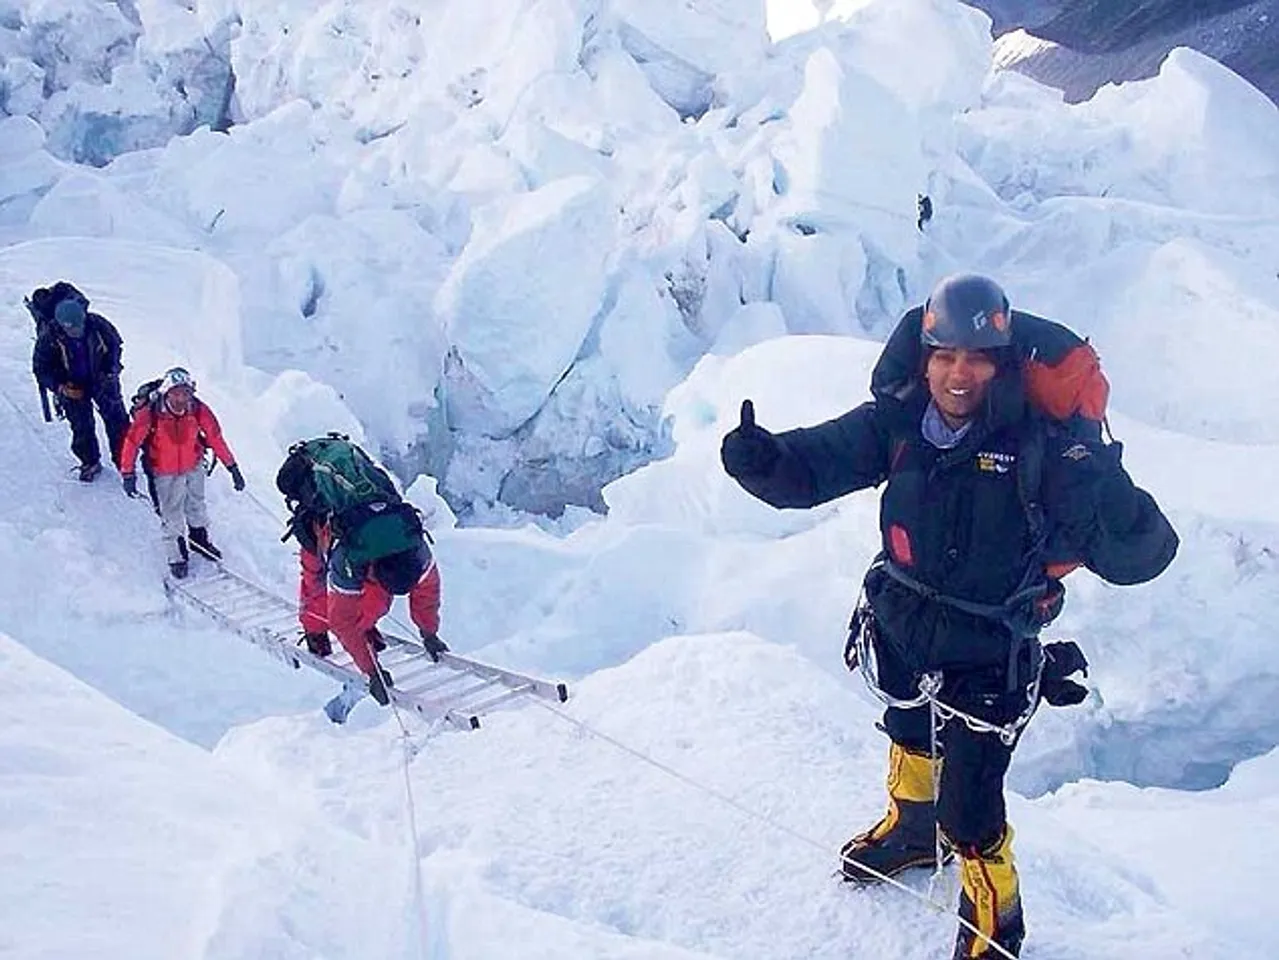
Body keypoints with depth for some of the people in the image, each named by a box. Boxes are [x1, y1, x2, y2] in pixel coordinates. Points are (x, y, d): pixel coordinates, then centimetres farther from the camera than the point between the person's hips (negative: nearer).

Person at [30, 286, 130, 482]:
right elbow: (40, 368, -11)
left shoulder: (97, 324, -21)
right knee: (82, 427, 2)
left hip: (102, 379, 1)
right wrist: (60, 387, -24)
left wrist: (110, 369, -9)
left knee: (116, 418, 4)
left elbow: (115, 344, 1)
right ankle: (90, 462, 24)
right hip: (72, 387, -1)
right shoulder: (49, 337, -25)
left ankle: (123, 459, 19)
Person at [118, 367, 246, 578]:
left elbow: (215, 438, -11)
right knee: (171, 515, 6)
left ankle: (199, 537, 49)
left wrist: (232, 468, -7)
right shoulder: (149, 414, -28)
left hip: (194, 467, 3)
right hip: (165, 473, -3)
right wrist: (128, 474, -17)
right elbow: (131, 442, -17)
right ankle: (177, 555, 26)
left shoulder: (199, 410, -22)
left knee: (196, 505, 24)